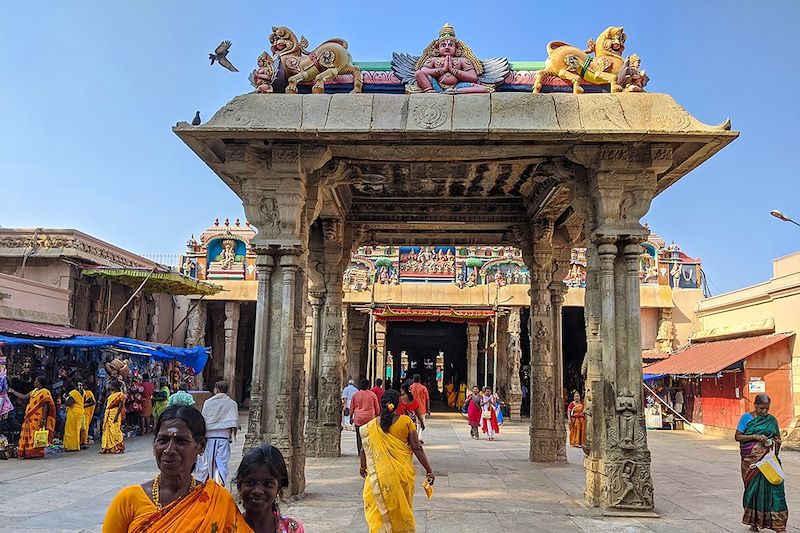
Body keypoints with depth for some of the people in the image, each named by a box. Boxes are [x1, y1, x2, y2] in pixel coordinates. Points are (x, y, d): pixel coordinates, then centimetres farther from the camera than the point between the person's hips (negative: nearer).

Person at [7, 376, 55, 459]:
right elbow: (24, 397, 20)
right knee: (28, 435, 7)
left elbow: (46, 406, -15)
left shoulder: (45, 392, -9)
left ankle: (37, 453, -4)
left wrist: (43, 418, -20)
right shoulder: (34, 391, 18)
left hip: (37, 419, -9)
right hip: (30, 418, 9)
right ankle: (26, 453, 10)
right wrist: (13, 391, 21)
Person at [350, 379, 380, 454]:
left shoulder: (355, 395, 4)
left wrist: (351, 417, 19)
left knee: (359, 436, 6)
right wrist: (377, 415, 19)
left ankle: (360, 452, 5)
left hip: (358, 418, 1)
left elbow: (352, 407, 10)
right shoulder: (372, 394, 1)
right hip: (370, 418, -1)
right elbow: (377, 407, 8)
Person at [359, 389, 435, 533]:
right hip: (403, 472, 0)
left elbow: (364, 449, 1)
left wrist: (363, 467, 20)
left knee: (379, 507, 13)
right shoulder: (406, 421, -8)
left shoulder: (371, 425, -5)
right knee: (402, 507, 18)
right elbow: (417, 448, -8)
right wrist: (429, 470, -3)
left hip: (380, 474, 0)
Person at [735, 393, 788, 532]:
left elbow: (778, 438, 18)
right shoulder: (747, 418, 2)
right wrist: (755, 436, -15)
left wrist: (774, 443, -5)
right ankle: (753, 522, 16)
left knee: (773, 487, -9)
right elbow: (738, 436, -2)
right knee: (754, 488, 2)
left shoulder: (772, 420, 11)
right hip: (752, 459, -2)